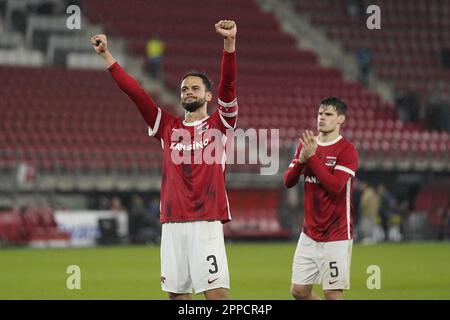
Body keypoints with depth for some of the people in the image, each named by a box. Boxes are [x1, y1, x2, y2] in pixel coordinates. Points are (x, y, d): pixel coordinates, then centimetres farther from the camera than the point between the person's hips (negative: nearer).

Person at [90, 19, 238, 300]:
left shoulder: (219, 124, 5)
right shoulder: (168, 127, 15)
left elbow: (228, 85, -9)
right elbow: (136, 92, 12)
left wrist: (230, 43, -24)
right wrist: (106, 55, 8)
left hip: (207, 223, -4)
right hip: (172, 224, 4)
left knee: (218, 293, -11)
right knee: (177, 294, 5)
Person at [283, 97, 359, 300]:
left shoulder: (346, 150, -10)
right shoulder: (306, 145, 10)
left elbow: (335, 186, -22)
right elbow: (288, 182, 5)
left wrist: (312, 157, -22)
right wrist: (301, 160, -13)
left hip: (336, 235, -6)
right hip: (309, 233, 6)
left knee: (332, 294, -6)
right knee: (298, 291, 7)